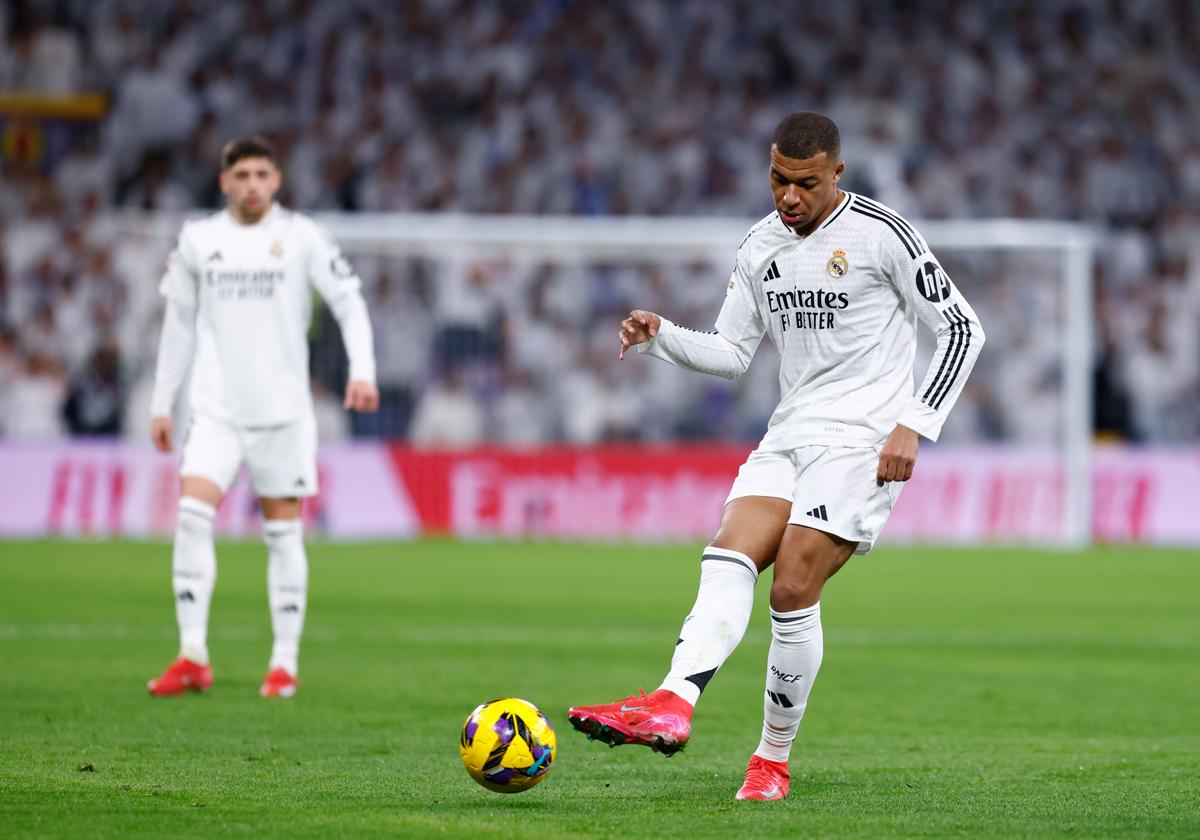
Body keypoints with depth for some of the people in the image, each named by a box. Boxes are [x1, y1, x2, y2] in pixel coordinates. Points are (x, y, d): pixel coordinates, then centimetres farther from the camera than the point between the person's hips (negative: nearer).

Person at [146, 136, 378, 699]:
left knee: (283, 532, 1)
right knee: (192, 515, -14)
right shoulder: (197, 239, 8)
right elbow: (180, 323, 15)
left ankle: (285, 663, 8)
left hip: (282, 408, -2)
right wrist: (161, 403, 14)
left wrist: (362, 371, -16)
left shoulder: (300, 236, 1)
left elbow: (348, 302, -1)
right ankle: (192, 658, -11)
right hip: (216, 408, 2)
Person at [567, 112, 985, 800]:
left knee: (793, 591, -15)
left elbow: (962, 328, -5)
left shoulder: (883, 234, -8)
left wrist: (913, 426, -13)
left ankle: (774, 759, -2)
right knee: (728, 561, -17)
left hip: (862, 440, -6)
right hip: (790, 434, 6)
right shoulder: (761, 246, 11)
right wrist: (660, 335, -2)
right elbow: (732, 353, 17)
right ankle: (672, 705, -36)